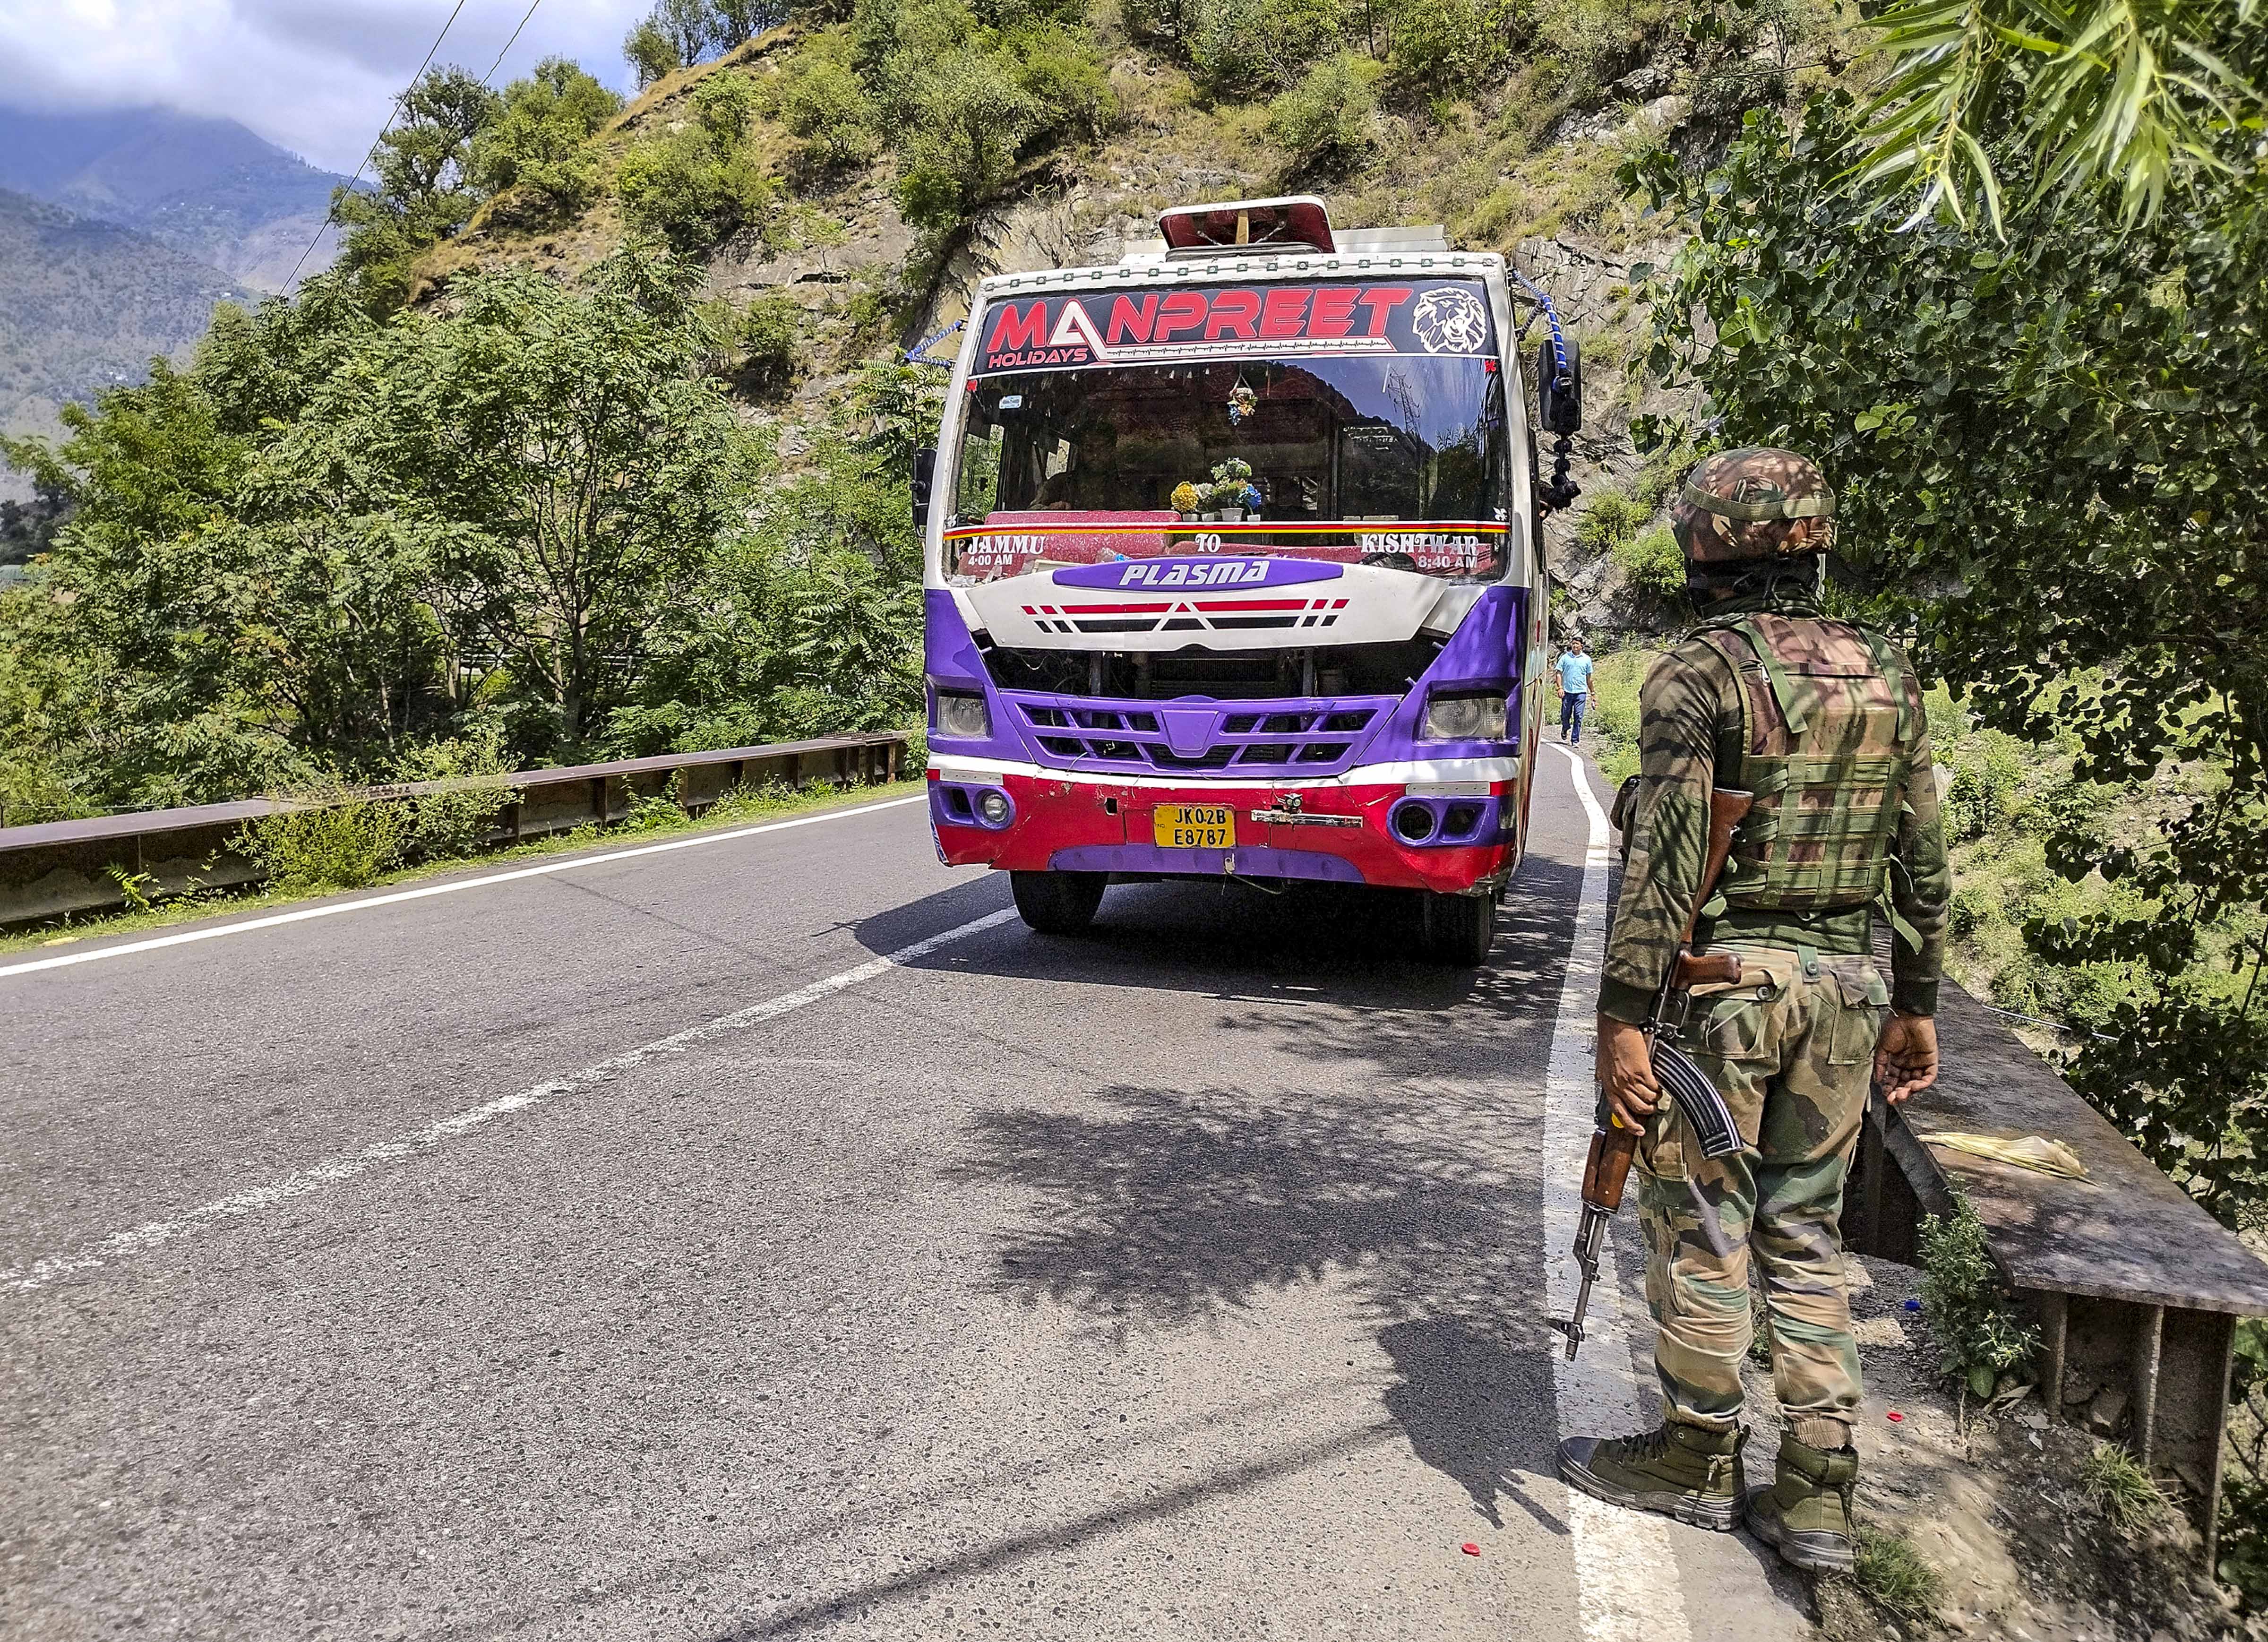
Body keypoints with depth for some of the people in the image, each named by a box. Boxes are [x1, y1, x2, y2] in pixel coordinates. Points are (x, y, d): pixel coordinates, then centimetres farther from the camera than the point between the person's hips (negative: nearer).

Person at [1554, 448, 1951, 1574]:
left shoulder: (1699, 674, -10)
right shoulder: (1889, 678, 9)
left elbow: (1663, 857, -17)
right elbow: (1922, 864, 11)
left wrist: (1624, 1016, -15)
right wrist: (1915, 1006, 19)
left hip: (1723, 981, -6)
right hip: (1848, 986, 6)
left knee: (1702, 1227, 8)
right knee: (1805, 1232, 14)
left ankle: (1697, 1458, 22)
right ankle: (1817, 1493, 17)